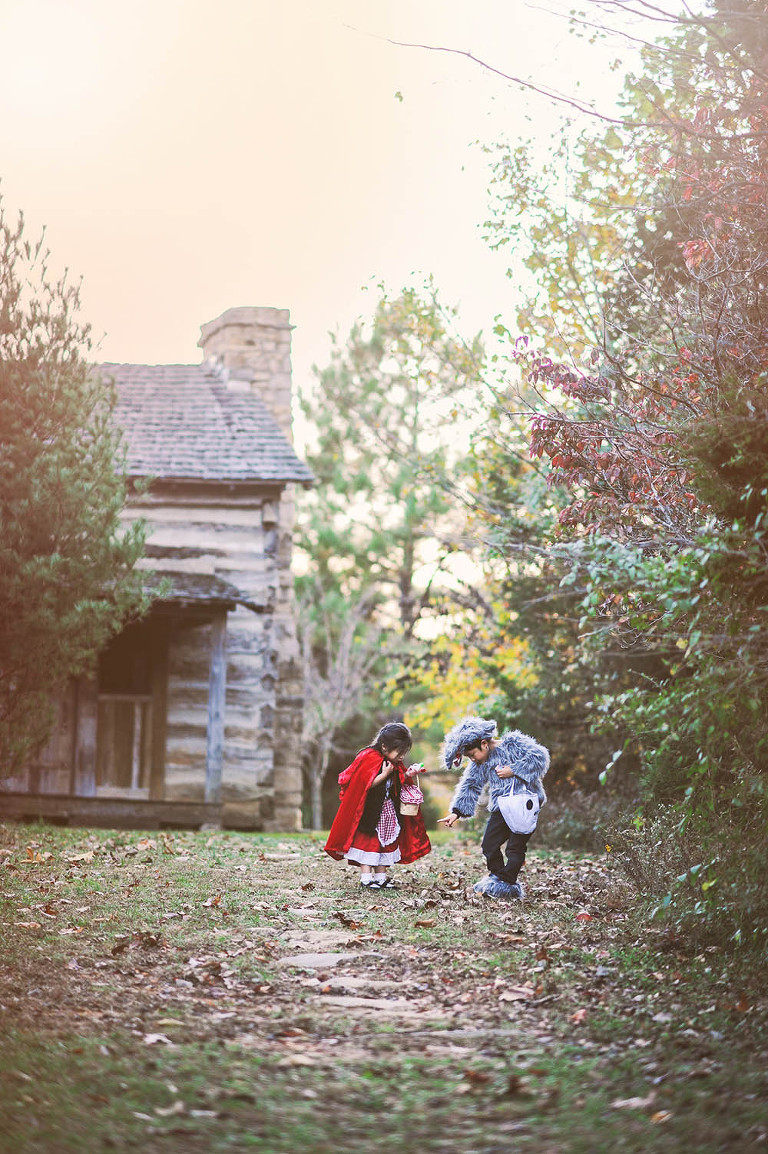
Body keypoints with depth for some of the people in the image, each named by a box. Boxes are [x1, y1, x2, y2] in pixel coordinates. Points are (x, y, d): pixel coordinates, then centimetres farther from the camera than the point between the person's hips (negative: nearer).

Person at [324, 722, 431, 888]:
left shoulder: (395, 764, 6)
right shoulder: (368, 758, -19)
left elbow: (396, 784, 16)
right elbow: (366, 785, -24)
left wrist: (406, 776, -3)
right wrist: (385, 774, -28)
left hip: (387, 811, 8)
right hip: (368, 813, -8)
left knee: (385, 841, 9)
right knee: (367, 841, -5)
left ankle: (381, 875, 14)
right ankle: (366, 876, -2)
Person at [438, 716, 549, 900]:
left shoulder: (514, 742, -8)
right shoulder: (478, 765, 11)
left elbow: (539, 757, -14)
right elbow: (469, 787, 14)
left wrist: (513, 770, -17)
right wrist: (456, 812, 5)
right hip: (501, 808, 7)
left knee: (515, 846, -5)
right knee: (489, 845, 5)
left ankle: (507, 884, 3)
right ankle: (498, 877, 22)